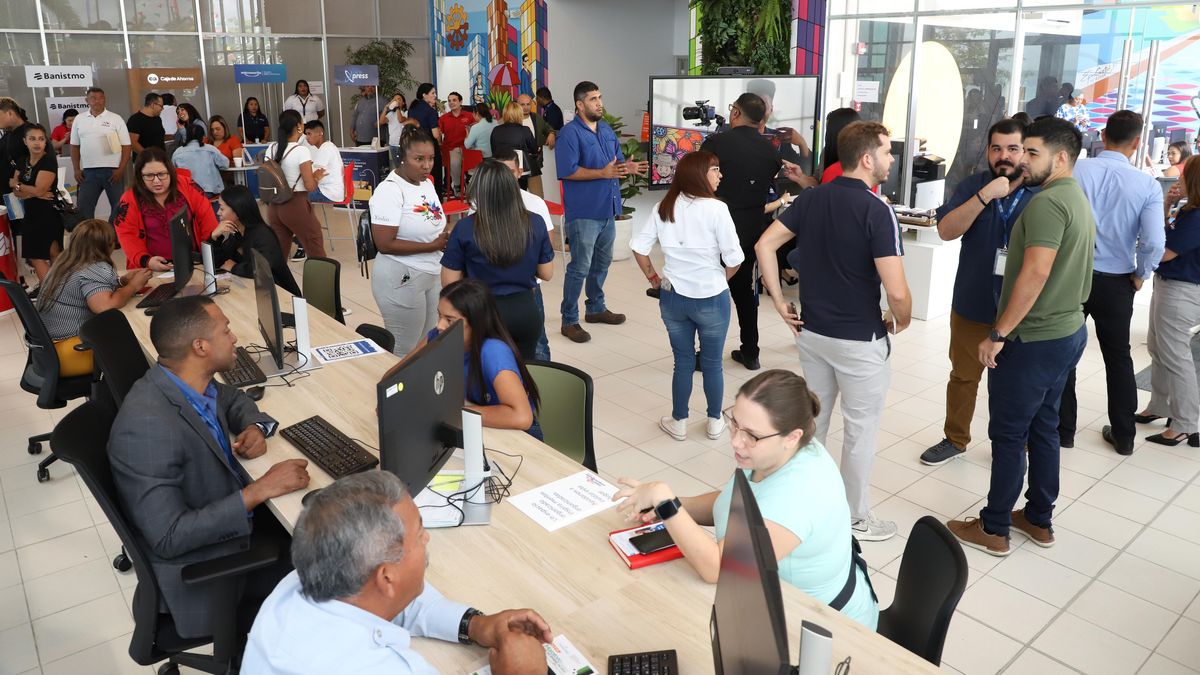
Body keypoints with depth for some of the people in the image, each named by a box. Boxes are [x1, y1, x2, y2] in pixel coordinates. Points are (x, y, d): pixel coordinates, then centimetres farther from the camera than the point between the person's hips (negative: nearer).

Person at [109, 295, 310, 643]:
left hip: (233, 515, 8)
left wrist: (256, 426, -5)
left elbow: (233, 398, 16)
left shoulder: (191, 382, -7)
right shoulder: (147, 426, -31)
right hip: (203, 572, -8)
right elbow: (169, 537, -30)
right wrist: (259, 490, -29)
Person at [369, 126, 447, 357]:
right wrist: (432, 246, -22)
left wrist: (446, 237, -3)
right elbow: (385, 244, -23)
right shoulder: (390, 190, -19)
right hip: (402, 279, -8)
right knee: (405, 352, 5)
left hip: (433, 275, 8)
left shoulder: (427, 183, 6)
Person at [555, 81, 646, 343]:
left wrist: (628, 167, -5)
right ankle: (569, 321, 6)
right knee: (580, 268, -4)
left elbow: (617, 161, 19)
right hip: (583, 213, -8)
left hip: (607, 209, 8)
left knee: (602, 263, 19)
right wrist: (603, 173, -26)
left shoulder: (606, 129, 12)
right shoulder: (570, 133, -14)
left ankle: (596, 308, 36)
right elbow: (567, 171, -22)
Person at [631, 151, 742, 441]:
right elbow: (734, 259, -15)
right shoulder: (716, 208, -16)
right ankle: (714, 422, 29)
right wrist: (720, 280, 5)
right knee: (712, 363, 15)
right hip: (711, 298, -4)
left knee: (683, 361, 18)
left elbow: (639, 247, 0)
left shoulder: (664, 207, -1)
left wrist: (653, 278, 12)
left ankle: (678, 422, 28)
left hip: (673, 297, 4)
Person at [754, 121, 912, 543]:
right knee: (860, 431, 10)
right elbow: (897, 291, -23)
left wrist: (779, 302, 4)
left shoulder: (810, 198, 0)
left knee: (812, 419, 21)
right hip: (860, 340, -6)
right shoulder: (876, 211, -19)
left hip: (811, 332, 6)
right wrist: (901, 320, -2)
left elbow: (764, 245, 1)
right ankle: (855, 518, 24)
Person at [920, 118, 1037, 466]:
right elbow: (946, 231, -16)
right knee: (963, 376, 15)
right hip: (972, 305, 1)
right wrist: (985, 196, -26)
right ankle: (955, 439, 33)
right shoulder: (973, 186, -3)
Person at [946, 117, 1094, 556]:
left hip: (1033, 339, -10)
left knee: (1008, 434, 1)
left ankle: (993, 529, 13)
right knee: (1042, 428, 18)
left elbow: (1035, 274, -27)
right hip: (1067, 331, 10)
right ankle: (1039, 520, 30)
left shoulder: (1047, 202, -19)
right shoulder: (1077, 199, 13)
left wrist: (998, 334, -22)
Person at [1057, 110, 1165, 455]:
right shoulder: (1148, 185, -9)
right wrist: (1140, 275, 1)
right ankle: (1123, 436, 28)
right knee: (1118, 358, 17)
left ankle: (1063, 430, 19)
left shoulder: (1076, 171, -11)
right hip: (1116, 283, 2)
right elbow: (1154, 242, -17)